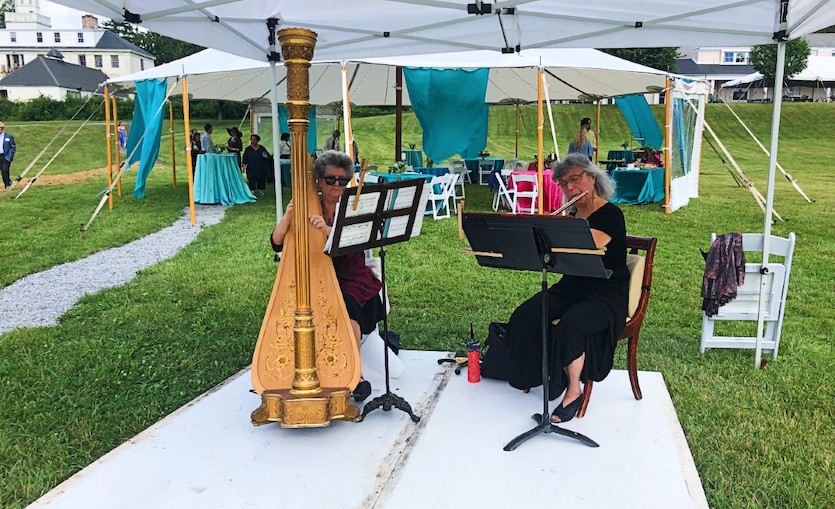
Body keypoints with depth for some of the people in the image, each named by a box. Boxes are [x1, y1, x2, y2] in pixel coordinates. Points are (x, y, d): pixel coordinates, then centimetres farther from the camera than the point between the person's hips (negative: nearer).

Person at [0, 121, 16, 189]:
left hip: (6, 157, -4)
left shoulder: (9, 136, -1)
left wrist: (10, 157, -10)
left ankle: (8, 184, -5)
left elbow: (13, 147, -1)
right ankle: (5, 185, 14)